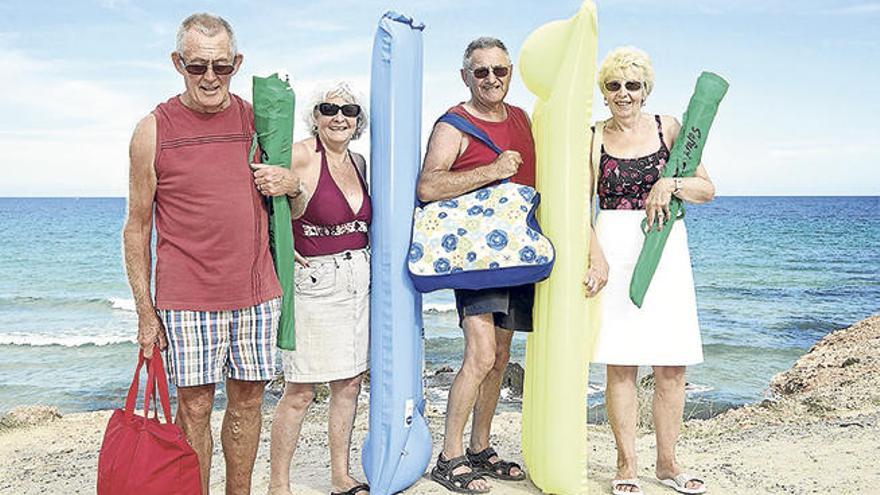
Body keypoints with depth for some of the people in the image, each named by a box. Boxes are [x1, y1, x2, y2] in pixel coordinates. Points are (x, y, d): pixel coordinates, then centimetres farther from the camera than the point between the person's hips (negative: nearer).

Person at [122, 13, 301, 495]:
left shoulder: (256, 118, 7)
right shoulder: (154, 130, -2)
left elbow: (283, 175, 22)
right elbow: (137, 228, 1)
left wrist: (291, 181, -5)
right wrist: (145, 312, -3)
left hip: (256, 292, 3)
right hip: (187, 299, -3)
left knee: (247, 400, 11)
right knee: (194, 407, 2)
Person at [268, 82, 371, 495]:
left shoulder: (358, 162, 11)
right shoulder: (302, 155, -11)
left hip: (359, 280, 7)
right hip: (314, 282, -7)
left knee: (349, 383, 12)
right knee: (300, 392, -2)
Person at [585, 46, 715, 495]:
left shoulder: (669, 128, 8)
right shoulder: (594, 138, 5)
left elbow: (707, 190, 7)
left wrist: (670, 183, -12)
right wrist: (597, 256, -12)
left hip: (666, 249, 2)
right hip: (614, 248, -1)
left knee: (672, 365, 4)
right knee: (620, 363, -1)